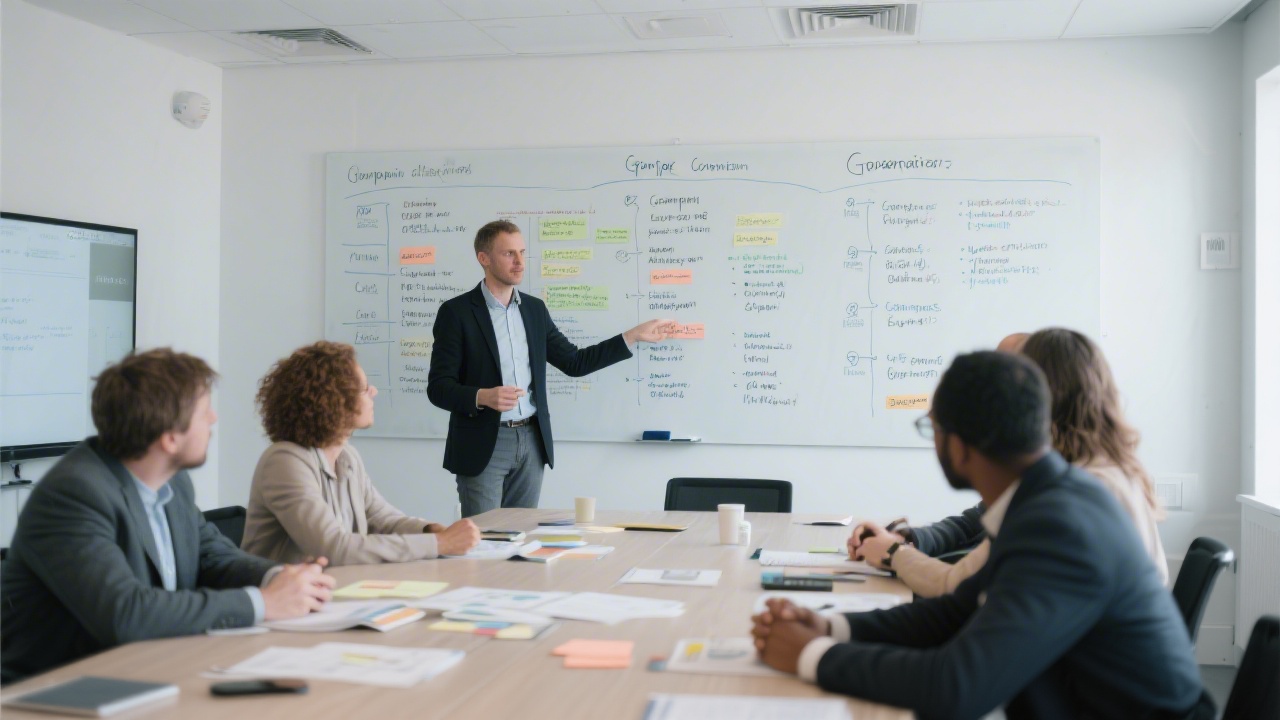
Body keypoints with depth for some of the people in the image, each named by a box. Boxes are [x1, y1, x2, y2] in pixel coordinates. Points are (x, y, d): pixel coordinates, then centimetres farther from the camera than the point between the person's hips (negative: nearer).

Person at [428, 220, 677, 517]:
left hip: (531, 442, 5)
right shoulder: (456, 312, -6)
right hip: (482, 445, -5)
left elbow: (574, 362, 13)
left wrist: (635, 335, 7)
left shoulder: (534, 309, 10)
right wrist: (483, 397, -28)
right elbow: (438, 387, -9)